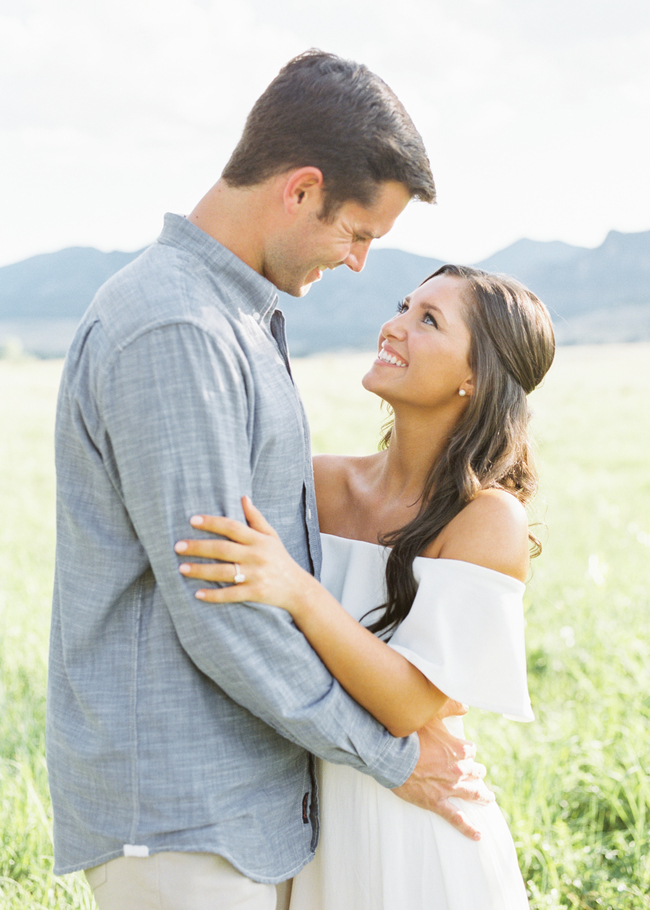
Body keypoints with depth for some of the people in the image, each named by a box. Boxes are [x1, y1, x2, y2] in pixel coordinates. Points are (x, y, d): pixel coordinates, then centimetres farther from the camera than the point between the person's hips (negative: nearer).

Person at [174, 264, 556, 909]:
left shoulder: (491, 521, -16)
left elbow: (410, 705, -23)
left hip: (412, 837, -5)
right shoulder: (323, 482, -2)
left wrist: (296, 589, -34)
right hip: (308, 816, 5)